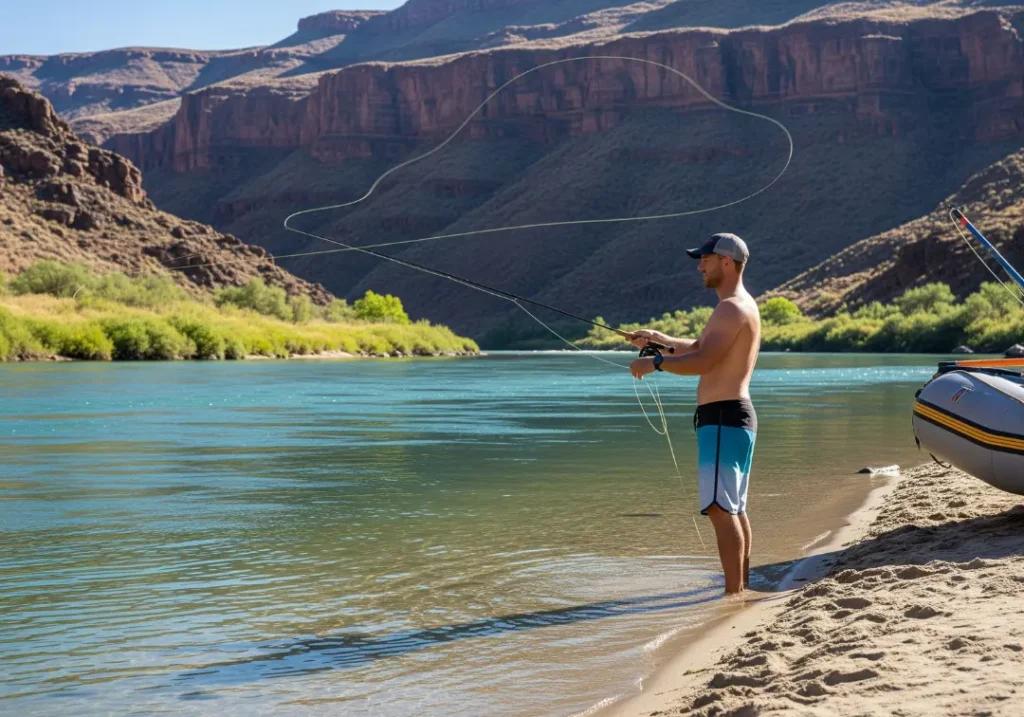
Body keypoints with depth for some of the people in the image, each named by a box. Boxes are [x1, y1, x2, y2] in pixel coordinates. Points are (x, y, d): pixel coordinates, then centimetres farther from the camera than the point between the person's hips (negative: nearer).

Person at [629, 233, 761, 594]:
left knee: (721, 507, -13)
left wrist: (654, 362, -14)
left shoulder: (733, 308, -14)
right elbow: (698, 348, 30)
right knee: (734, 508, 16)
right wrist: (660, 338, 18)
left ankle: (734, 594, -15)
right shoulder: (739, 307, 20)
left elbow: (702, 361, -24)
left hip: (722, 418, -11)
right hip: (732, 417, 11)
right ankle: (742, 587, 23)